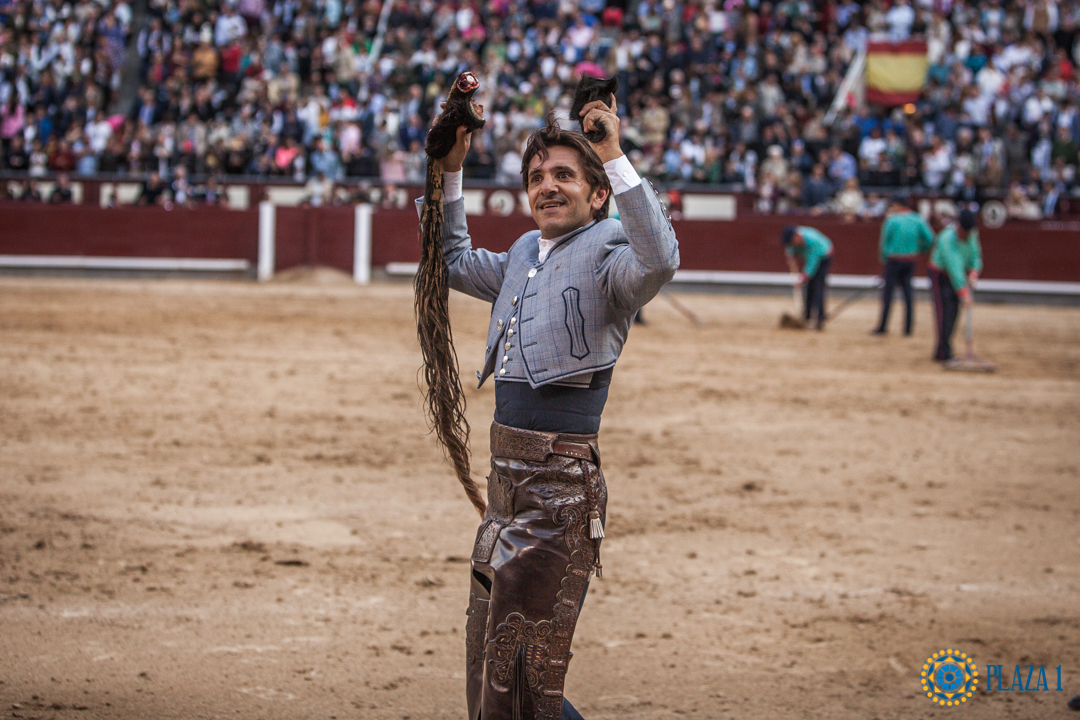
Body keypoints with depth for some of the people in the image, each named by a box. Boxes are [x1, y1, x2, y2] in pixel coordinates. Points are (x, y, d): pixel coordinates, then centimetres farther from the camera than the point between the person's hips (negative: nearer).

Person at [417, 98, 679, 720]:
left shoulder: (605, 254, -8)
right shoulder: (525, 255, 16)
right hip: (508, 481, 9)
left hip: (562, 488, -8)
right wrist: (451, 169, 25)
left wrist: (615, 156, -34)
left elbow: (660, 260, -31)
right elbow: (456, 262, 35)